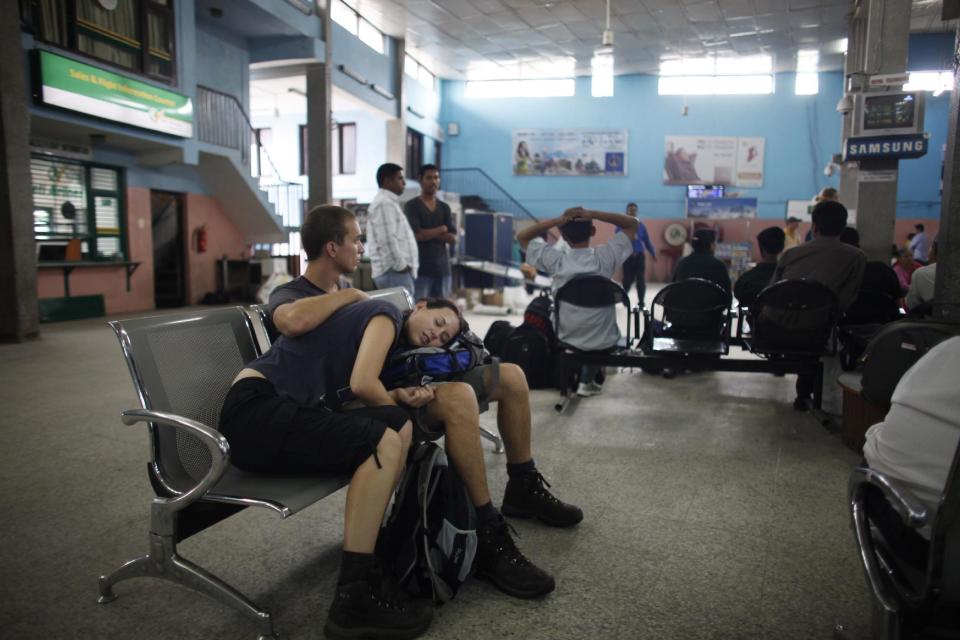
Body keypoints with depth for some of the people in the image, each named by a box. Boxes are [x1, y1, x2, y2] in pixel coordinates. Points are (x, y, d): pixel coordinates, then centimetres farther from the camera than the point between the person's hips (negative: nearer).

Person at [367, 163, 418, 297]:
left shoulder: (387, 202, 23)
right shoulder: (385, 203, -11)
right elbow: (388, 240, -20)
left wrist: (402, 264, 19)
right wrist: (400, 265, -15)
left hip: (395, 271, 11)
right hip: (395, 271, -11)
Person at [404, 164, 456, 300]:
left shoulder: (445, 208, 13)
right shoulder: (411, 206, -1)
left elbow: (453, 238, 4)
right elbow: (417, 235, -14)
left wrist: (428, 233, -9)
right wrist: (442, 229, -3)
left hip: (442, 268, 5)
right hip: (420, 269, -5)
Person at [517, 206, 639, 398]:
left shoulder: (555, 260, -16)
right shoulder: (605, 256, -16)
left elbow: (522, 236, -2)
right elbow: (634, 223, -3)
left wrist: (556, 220, -14)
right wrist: (595, 214, -15)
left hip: (568, 341, 0)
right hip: (605, 341, 0)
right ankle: (587, 381, 33)